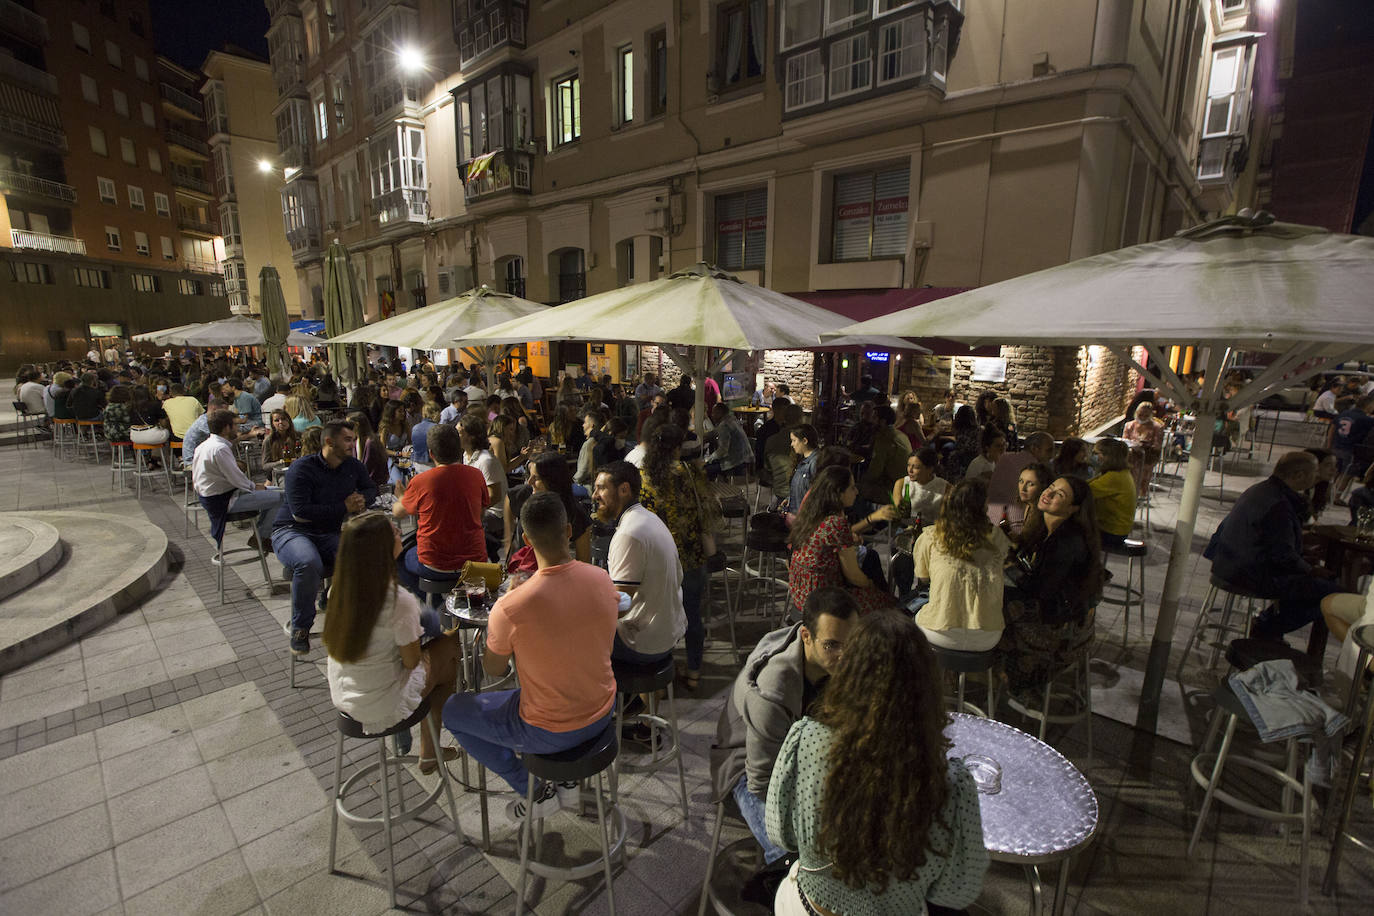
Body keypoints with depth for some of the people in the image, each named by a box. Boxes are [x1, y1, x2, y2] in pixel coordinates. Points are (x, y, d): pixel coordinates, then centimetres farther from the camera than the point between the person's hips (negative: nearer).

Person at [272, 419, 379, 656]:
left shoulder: (353, 466, 6)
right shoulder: (302, 467, -12)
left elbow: (371, 488, 22)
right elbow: (300, 511, -21)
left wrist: (361, 499, -3)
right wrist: (344, 507, -17)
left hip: (331, 534, 4)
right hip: (292, 531, -4)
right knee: (309, 563, -38)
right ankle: (300, 627, -14)